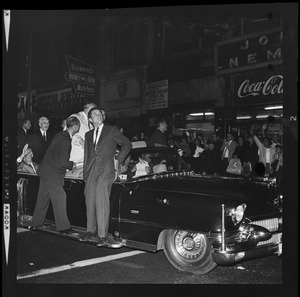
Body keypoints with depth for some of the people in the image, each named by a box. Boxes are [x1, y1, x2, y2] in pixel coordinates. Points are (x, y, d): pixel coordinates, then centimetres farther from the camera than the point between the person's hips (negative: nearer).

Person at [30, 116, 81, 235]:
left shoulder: (60, 135, 7)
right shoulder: (65, 141, -22)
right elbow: (63, 162, -23)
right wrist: (72, 164, -5)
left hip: (45, 171, 10)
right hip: (52, 173, -10)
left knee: (43, 198, 17)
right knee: (59, 198, -6)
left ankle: (36, 223, 27)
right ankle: (64, 227, -3)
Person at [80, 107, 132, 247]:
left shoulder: (112, 130, 7)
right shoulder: (88, 135, 21)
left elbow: (127, 144, 12)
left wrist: (118, 160, 5)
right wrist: (85, 171, 16)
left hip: (105, 171, -5)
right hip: (91, 172, 5)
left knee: (102, 203, -10)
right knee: (90, 202, 7)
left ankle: (102, 235, -6)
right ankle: (91, 230, 20)